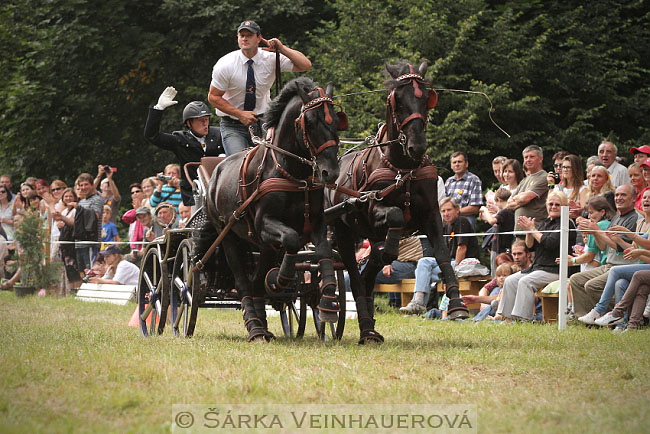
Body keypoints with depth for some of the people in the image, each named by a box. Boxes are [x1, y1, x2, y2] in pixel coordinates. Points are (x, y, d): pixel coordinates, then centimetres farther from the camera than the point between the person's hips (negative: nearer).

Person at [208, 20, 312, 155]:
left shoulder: (271, 59, -7)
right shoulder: (225, 65, -12)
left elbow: (305, 65, -9)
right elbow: (213, 97, -7)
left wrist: (282, 48, -22)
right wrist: (240, 114, -18)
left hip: (262, 123, 2)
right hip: (233, 126, -2)